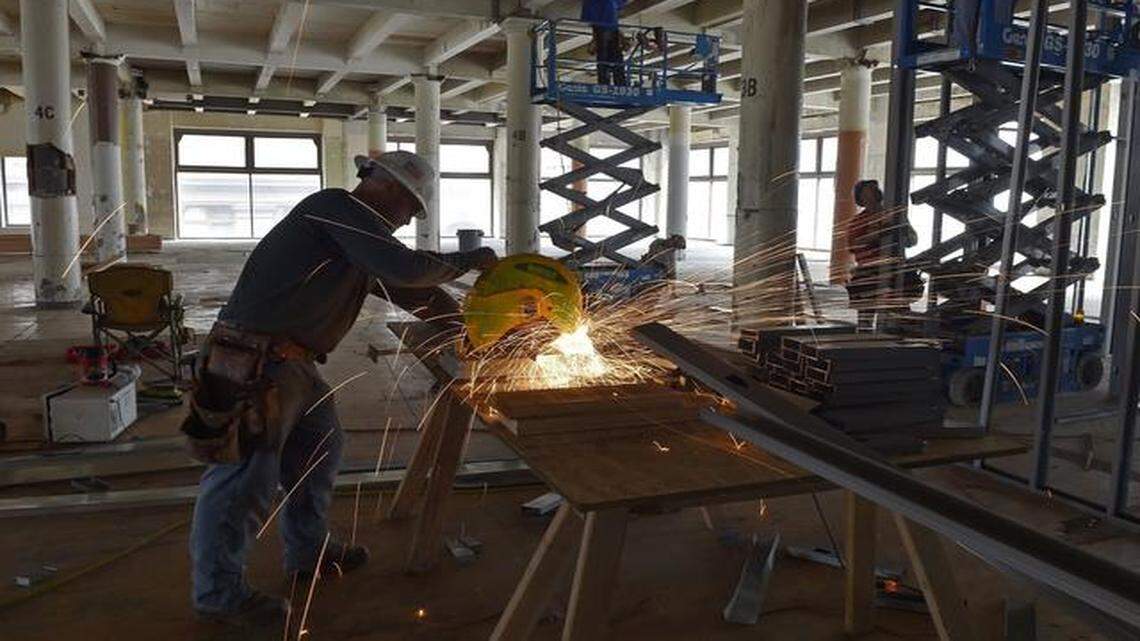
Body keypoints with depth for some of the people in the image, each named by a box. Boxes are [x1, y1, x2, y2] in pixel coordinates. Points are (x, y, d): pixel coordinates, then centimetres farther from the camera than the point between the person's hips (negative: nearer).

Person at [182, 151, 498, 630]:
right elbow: (405, 268, -23)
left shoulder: (357, 233, 18)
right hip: (253, 364, -11)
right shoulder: (337, 209, -13)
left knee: (320, 447, 21)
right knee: (244, 481, -1)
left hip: (288, 365, 11)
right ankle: (219, 594, 16)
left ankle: (308, 552, 39)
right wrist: (466, 261, -8)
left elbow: (401, 288, 24)